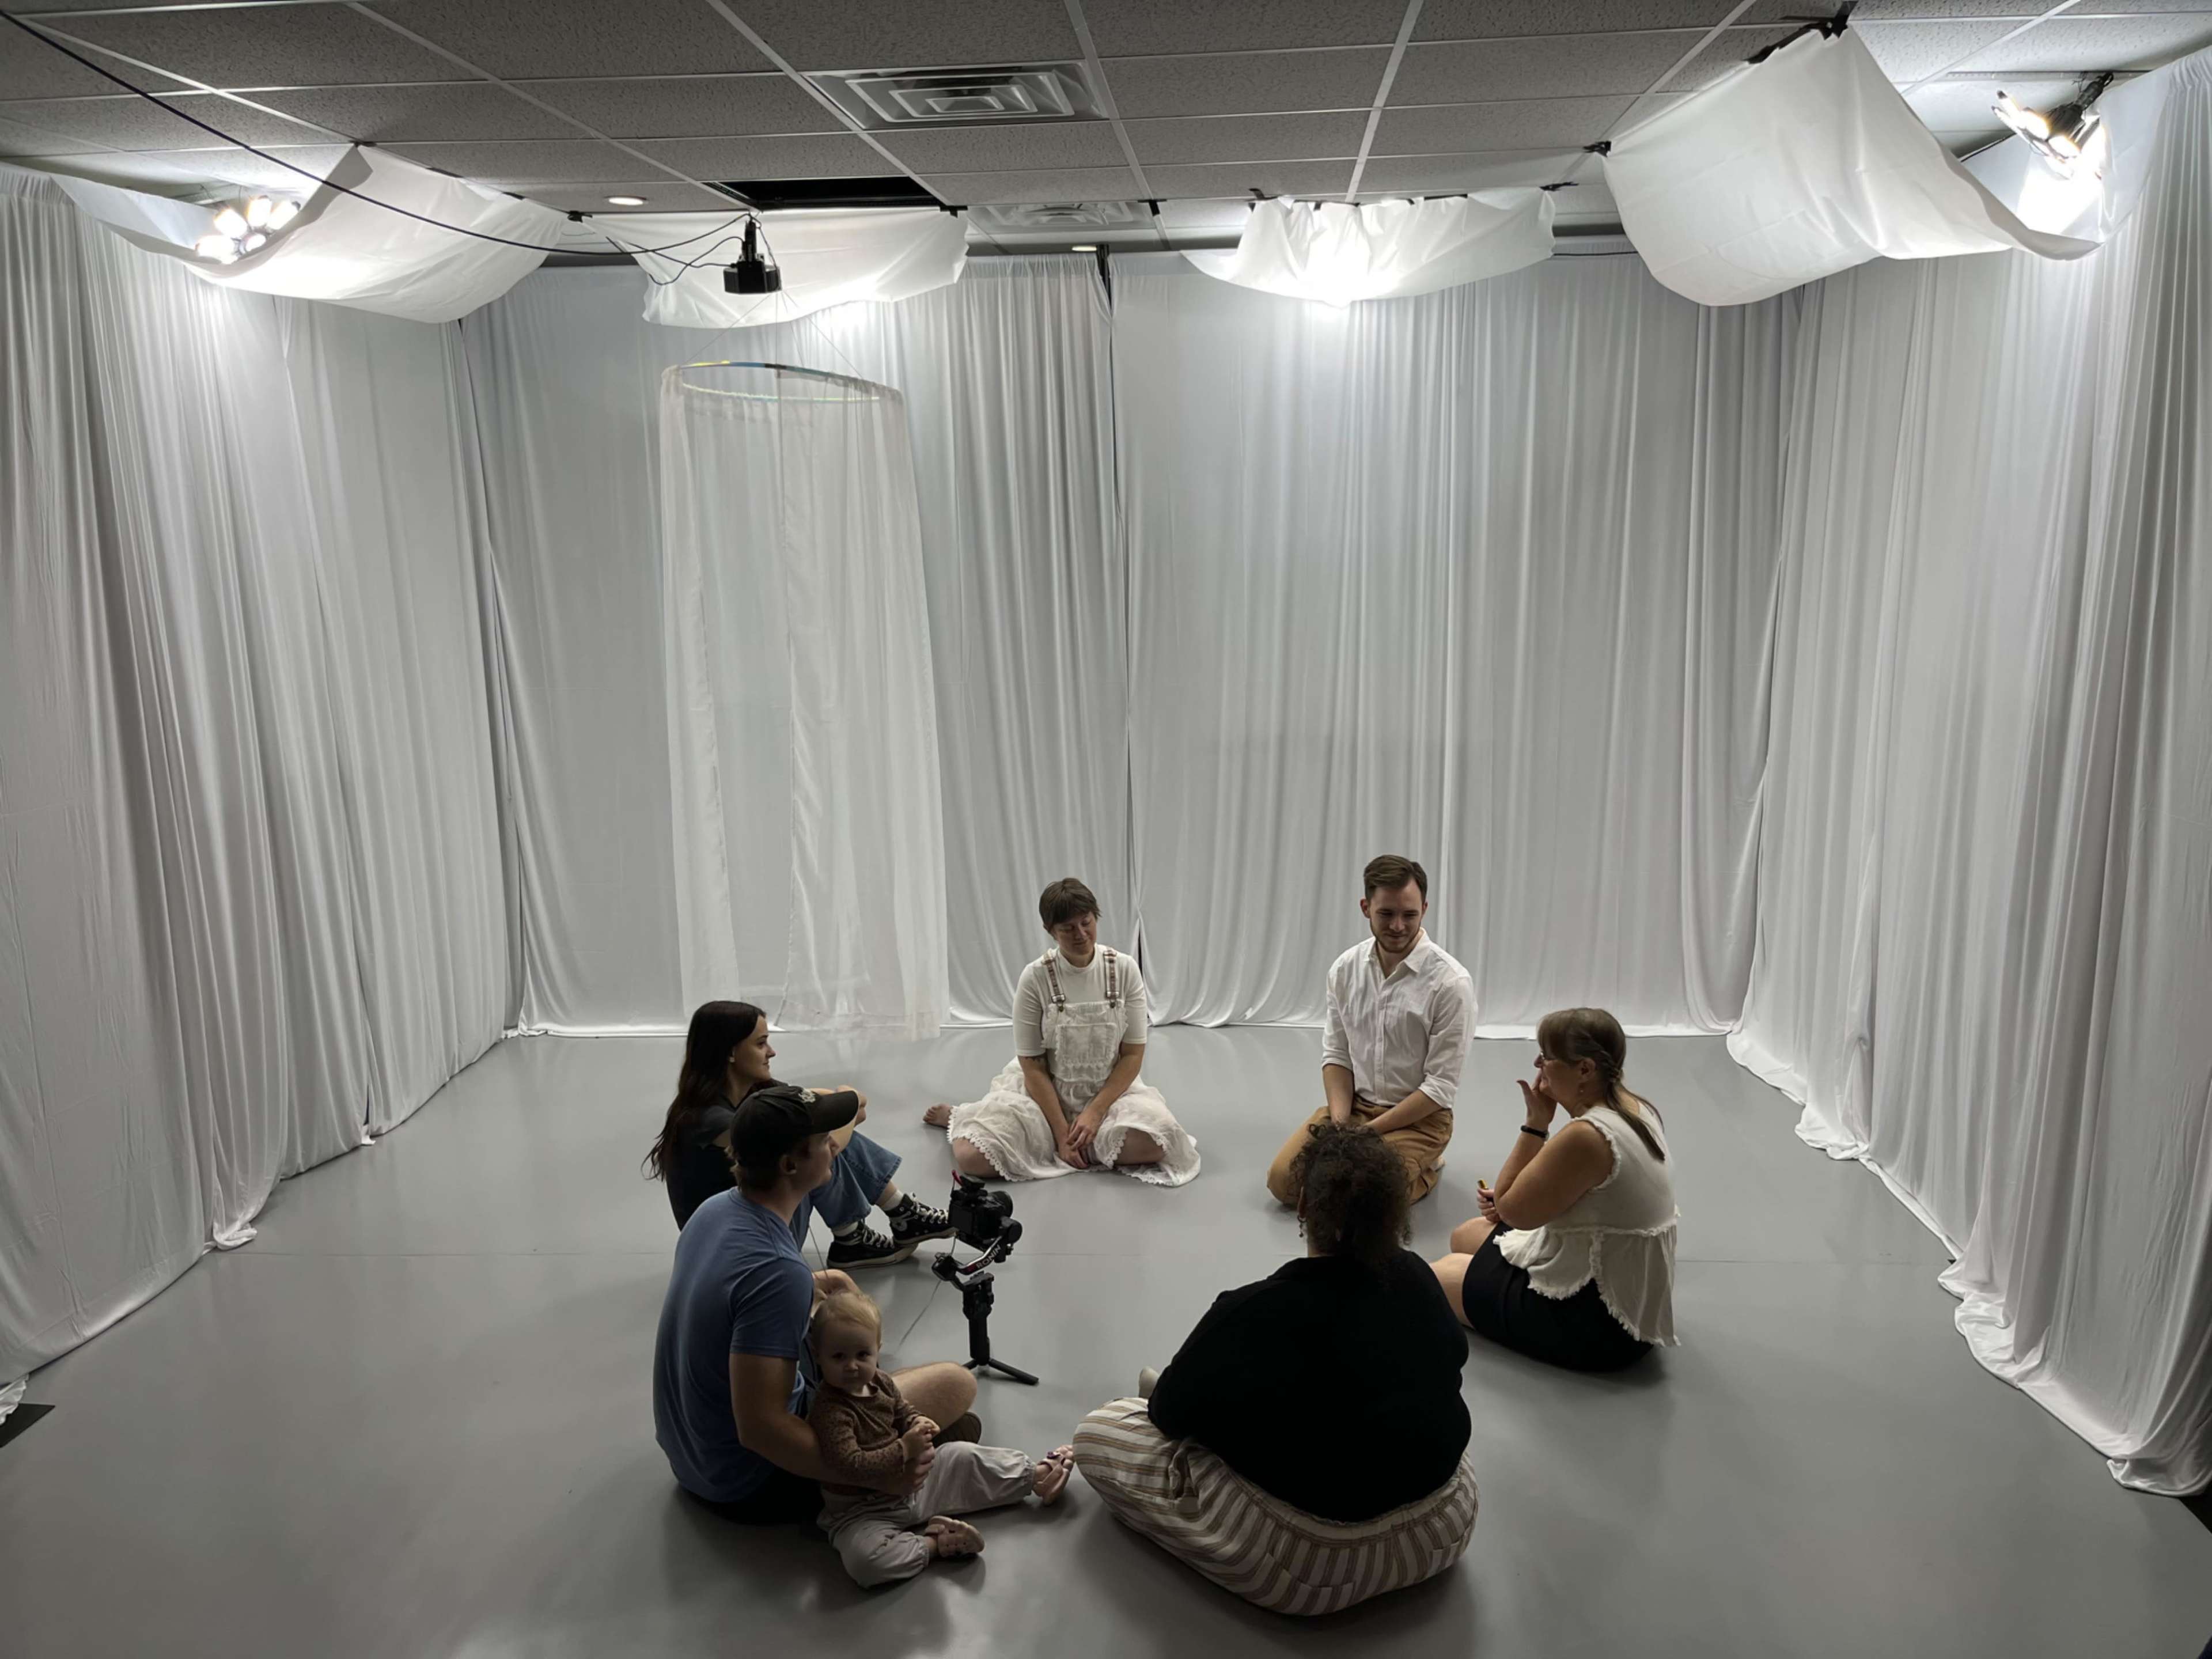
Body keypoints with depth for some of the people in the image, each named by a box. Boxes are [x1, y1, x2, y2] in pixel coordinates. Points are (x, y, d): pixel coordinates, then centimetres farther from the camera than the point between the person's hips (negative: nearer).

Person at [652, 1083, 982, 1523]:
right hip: (751, 1487, -9)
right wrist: (875, 1477, -29)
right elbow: (758, 1430, -34)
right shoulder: (778, 1272, -33)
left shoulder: (715, 1210, -5)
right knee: (956, 1383, -12)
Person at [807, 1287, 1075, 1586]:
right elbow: (852, 1467, -33)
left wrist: (919, 1425, -5)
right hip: (866, 1510, -8)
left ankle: (1037, 1476, 24)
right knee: (863, 1561, -37)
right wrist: (904, 1449, -30)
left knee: (965, 1457, 8)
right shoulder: (829, 1411, -25)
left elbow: (905, 1412, 20)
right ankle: (933, 1545, -21)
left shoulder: (879, 1383, 1)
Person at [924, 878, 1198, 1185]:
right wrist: (1062, 1132, -16)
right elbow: (1031, 1064, -10)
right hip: (1046, 1091, -1)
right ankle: (958, 1117, 16)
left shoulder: (1124, 969, -8)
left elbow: (1133, 1054, -5)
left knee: (1154, 1142, -31)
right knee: (972, 1156, -23)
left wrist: (1095, 1112, -16)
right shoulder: (1036, 978, -13)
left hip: (1112, 1089, 1)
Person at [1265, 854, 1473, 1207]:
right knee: (1283, 1180, -11)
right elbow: (1336, 1054, 4)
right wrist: (1340, 1124, -12)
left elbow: (1441, 1086, -17)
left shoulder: (1450, 983, -19)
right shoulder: (1345, 969, -3)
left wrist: (1367, 1132, -19)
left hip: (1419, 1116, -4)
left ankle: (1420, 1170, 6)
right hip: (1354, 1104, 4)